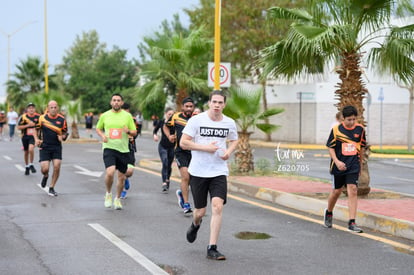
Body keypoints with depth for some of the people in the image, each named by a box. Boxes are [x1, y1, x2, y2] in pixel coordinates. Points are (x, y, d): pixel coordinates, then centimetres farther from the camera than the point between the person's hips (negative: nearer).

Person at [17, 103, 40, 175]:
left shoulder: (38, 117, -4)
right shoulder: (23, 117, -7)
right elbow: (18, 127, -7)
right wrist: (28, 125, -17)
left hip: (33, 136, -1)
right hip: (25, 136, 1)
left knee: (31, 149, -25)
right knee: (26, 152, 13)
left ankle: (31, 165, -5)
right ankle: (27, 167, 33)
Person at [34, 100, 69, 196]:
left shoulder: (62, 119, -1)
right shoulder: (42, 118, -3)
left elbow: (65, 132, 11)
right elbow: (36, 130, 9)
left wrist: (62, 137, -11)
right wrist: (36, 139, -7)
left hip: (57, 147, 1)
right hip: (44, 147, -1)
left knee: (57, 166, -11)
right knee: (44, 169, -8)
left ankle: (51, 188, 8)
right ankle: (45, 176, 32)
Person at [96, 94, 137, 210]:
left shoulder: (127, 116, 3)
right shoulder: (105, 115, 5)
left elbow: (134, 132, 7)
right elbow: (98, 128, 18)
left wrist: (129, 131, -16)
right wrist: (102, 136, -3)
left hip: (123, 149, 1)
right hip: (109, 148, -1)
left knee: (121, 177, 8)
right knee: (110, 172, -21)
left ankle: (118, 199, 28)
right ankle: (108, 194, 5)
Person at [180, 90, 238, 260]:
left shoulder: (229, 123, 3)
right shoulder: (196, 120, -8)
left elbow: (234, 140, 21)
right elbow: (183, 143, -9)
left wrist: (229, 151, 0)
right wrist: (205, 147, -17)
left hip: (219, 171, 2)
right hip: (198, 171, -1)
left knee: (217, 207, -15)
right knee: (200, 211, 6)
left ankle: (212, 249, -8)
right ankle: (195, 225, 46)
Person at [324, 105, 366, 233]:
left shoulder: (360, 129, 0)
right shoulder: (336, 129, -6)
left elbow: (362, 146, 13)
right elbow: (330, 147, -2)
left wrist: (359, 162, 18)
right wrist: (337, 162, -14)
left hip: (353, 166, 1)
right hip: (338, 166, -1)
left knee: (353, 190, -10)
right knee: (336, 191, 10)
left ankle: (352, 223, -9)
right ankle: (329, 213, 38)